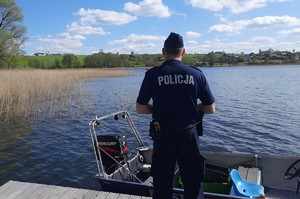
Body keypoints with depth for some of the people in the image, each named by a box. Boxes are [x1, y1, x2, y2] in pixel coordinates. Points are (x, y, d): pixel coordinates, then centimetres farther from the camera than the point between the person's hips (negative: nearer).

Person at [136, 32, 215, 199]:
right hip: (189, 135, 1)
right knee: (193, 183, 18)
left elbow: (140, 109, -5)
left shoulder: (152, 74, -8)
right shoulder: (197, 74, -5)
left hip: (163, 135, 0)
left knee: (162, 184, 17)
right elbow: (211, 109, -1)